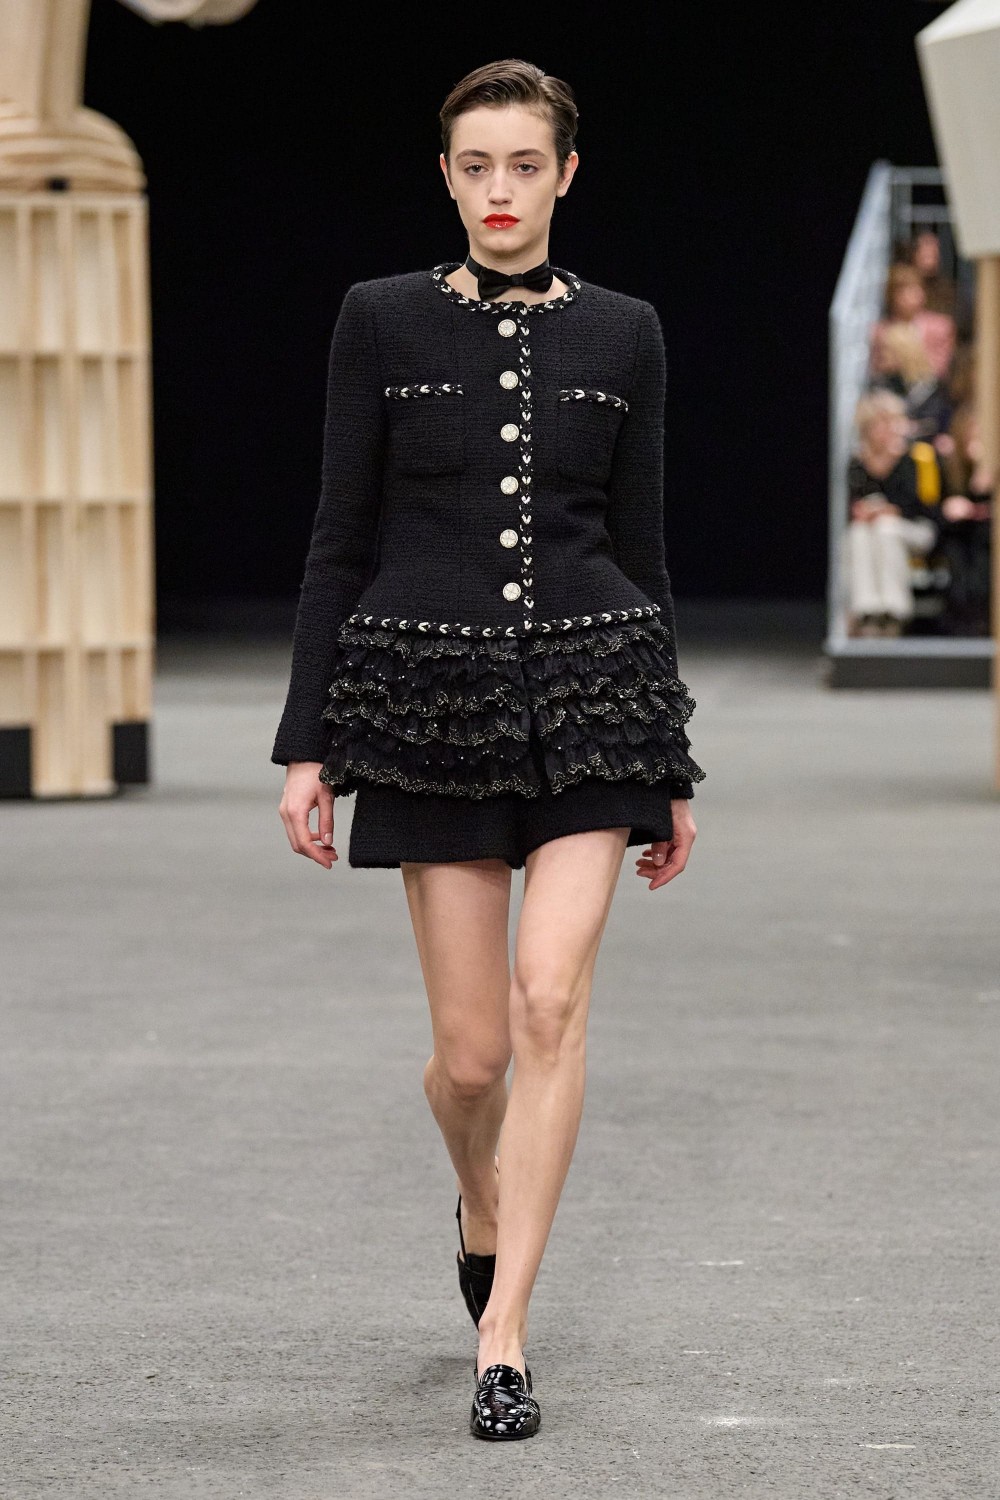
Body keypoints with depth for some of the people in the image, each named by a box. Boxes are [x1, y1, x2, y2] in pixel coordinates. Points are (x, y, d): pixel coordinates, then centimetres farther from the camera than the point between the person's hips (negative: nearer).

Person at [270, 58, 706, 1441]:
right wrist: (305, 743, -3)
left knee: (551, 1000, -15)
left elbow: (642, 547, 10)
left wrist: (672, 771, 11)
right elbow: (341, 540, 3)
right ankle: (483, 1205, 38)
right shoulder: (382, 320, 2)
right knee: (471, 1047, 3)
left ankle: (502, 1342, -9)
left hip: (588, 688, 0)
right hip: (434, 690, 0)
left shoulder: (622, 334, 6)